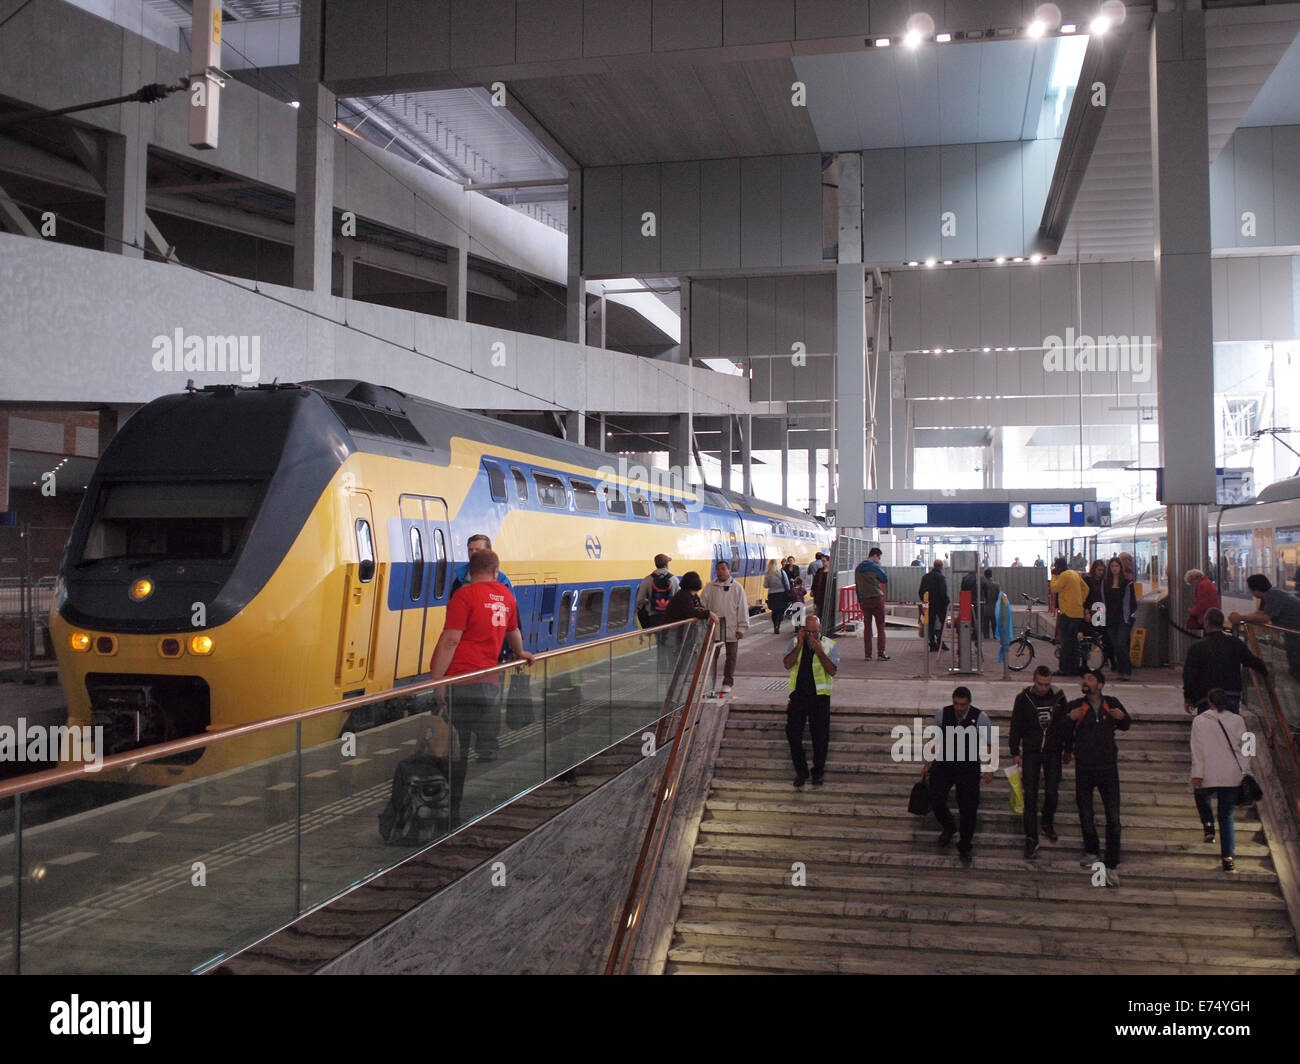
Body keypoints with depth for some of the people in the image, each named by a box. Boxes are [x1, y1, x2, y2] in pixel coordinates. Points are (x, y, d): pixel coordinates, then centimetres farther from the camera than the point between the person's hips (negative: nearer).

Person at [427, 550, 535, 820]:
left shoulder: (465, 595, -6)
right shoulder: (505, 596, 14)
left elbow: (450, 640, -13)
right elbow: (513, 631, 33)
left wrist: (436, 681, -13)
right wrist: (520, 653, 52)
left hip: (460, 681, -5)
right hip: (490, 682, 5)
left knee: (456, 750, -2)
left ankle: (452, 811, 1)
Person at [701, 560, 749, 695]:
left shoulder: (737, 588, 2)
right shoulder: (710, 587, 6)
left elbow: (742, 609, 2)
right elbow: (702, 604, 7)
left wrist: (742, 628, -2)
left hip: (731, 628, -1)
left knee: (731, 656, 5)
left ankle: (727, 683, 15)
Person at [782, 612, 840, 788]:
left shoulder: (829, 645, 2)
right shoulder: (796, 642, 8)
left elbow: (833, 670, -11)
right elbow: (787, 664, -6)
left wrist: (819, 650, -17)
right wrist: (800, 644, -11)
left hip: (819, 694, -2)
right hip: (798, 693, 2)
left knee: (820, 735, -1)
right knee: (792, 731, -4)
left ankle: (818, 772, 16)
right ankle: (801, 771, 10)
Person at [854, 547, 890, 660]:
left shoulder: (858, 568, 9)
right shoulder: (875, 567, -11)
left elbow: (857, 585, 12)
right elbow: (885, 579, 1)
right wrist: (880, 567, 6)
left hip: (864, 600, 6)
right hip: (876, 598, -6)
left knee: (867, 626, 8)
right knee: (880, 626, 2)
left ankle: (867, 654, 7)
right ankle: (881, 653, -1)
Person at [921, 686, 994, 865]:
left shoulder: (980, 717, -15)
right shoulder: (942, 714, -9)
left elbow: (988, 744, -4)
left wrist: (989, 768, -5)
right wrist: (927, 763, 8)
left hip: (969, 769, -2)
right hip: (944, 765, 2)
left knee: (968, 809, 3)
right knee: (935, 800, 1)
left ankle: (964, 847, 24)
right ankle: (948, 828, 34)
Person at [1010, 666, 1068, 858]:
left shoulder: (1058, 697, -3)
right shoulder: (1023, 699, -7)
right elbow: (1015, 727, 1)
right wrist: (1015, 752, 1)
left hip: (1053, 752, 1)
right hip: (1031, 752, -1)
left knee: (1052, 792, 3)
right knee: (1030, 795, -3)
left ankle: (1048, 823, 34)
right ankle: (1031, 839, 2)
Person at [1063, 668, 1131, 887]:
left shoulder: (1112, 704, 2)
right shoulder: (1075, 706, -2)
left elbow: (1125, 726, 19)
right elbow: (1062, 733, -1)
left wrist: (1122, 717, -4)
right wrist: (1069, 719, -20)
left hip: (1108, 767, 0)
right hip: (1084, 769, 0)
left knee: (1113, 818, -5)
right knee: (1085, 814, 11)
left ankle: (1111, 866, 0)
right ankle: (1091, 852, 34)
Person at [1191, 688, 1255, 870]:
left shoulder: (1199, 721, -1)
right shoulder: (1237, 720, 4)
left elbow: (1197, 750, -6)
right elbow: (1244, 747, 3)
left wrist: (1197, 774, -7)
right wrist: (1246, 772, 8)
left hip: (1209, 775, -2)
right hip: (1232, 776, 2)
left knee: (1202, 797, 29)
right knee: (1227, 816, 6)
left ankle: (1208, 824, 4)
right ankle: (1228, 856, -2)